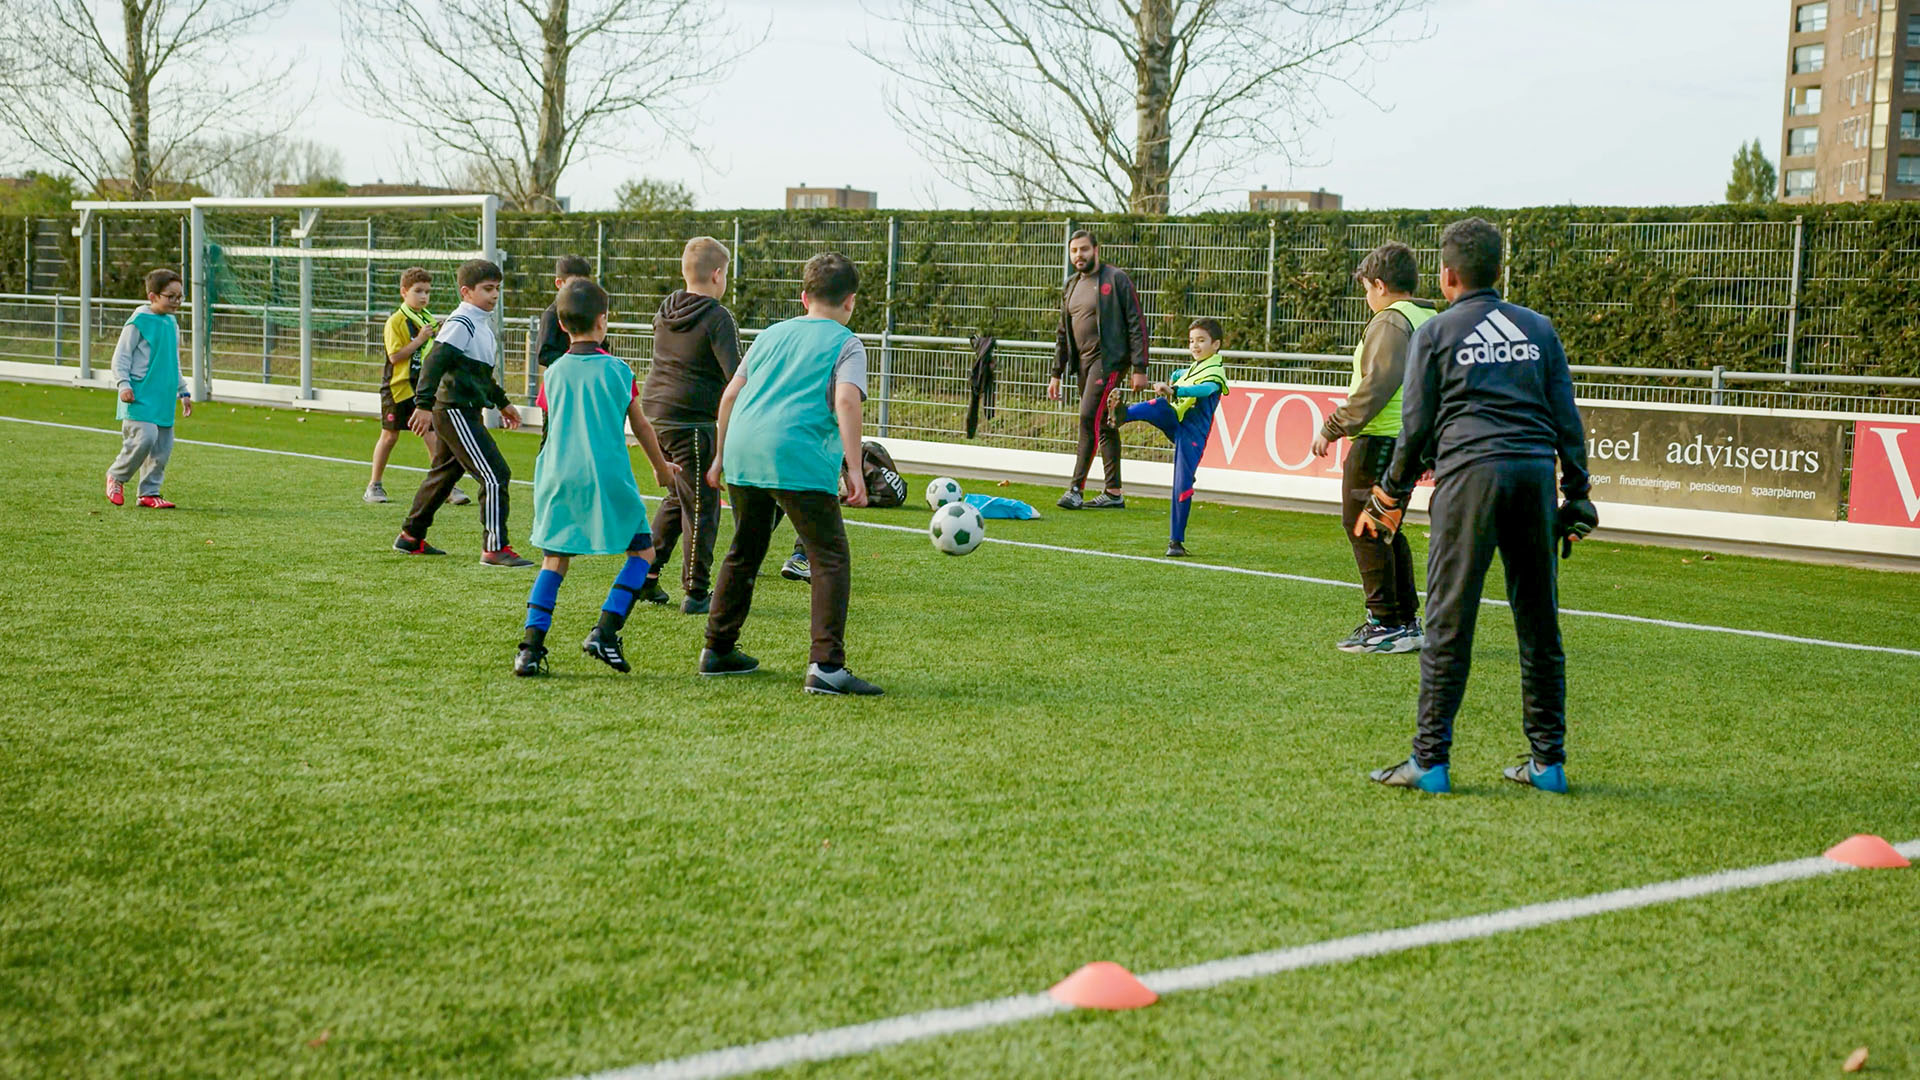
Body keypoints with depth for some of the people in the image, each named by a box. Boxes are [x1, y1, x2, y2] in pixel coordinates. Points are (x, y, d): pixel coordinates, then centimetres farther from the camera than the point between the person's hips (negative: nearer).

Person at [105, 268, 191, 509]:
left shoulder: (171, 324, 15)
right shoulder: (138, 321, -8)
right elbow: (121, 356, -7)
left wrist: (183, 391, 27)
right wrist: (123, 384, -17)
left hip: (164, 399, 8)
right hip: (140, 396, -8)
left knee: (163, 446, 4)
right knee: (145, 438, -19)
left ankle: (149, 493, 13)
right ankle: (116, 476, 4)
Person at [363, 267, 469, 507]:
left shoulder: (429, 319, 8)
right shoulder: (396, 321, -10)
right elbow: (395, 356, -18)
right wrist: (419, 339, -21)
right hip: (398, 386, -4)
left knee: (432, 434, -5)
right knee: (390, 435, 6)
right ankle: (374, 485, 20)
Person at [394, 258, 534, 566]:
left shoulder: (483, 324, 17)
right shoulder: (460, 324, -15)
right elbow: (435, 362, -24)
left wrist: (502, 402, 37)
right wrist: (425, 404, -32)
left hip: (467, 412, 11)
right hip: (455, 411, -11)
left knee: (443, 474, 20)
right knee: (495, 475, -14)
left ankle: (410, 537, 32)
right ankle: (495, 549, -12)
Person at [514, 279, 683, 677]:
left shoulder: (554, 372, 8)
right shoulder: (618, 370, 0)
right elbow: (641, 427, 11)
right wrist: (661, 467, 27)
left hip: (558, 477, 4)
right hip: (608, 478, -3)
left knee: (555, 559, 12)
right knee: (643, 551, 10)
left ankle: (531, 647, 1)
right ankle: (604, 633, -5)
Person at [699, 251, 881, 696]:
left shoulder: (771, 334, 24)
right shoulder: (846, 343, 7)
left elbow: (730, 395, 24)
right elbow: (846, 400, -10)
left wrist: (721, 456, 32)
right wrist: (854, 471, -13)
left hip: (742, 453, 6)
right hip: (799, 459, -6)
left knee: (744, 552, 23)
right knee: (830, 559, -2)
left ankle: (717, 650, 30)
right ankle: (826, 666, -13)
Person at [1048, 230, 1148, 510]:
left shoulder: (1115, 279, -7)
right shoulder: (1071, 286, 15)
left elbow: (1137, 324, -9)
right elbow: (1063, 334, 21)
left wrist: (1139, 369, -15)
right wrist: (1056, 374, 17)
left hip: (1109, 359, -7)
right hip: (1084, 362, 7)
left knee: (1089, 418, -16)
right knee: (1104, 425, 9)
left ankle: (1076, 488, -15)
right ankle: (1114, 492, 12)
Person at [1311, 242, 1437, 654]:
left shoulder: (1390, 321, -13)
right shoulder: (1430, 322, 16)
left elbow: (1376, 385, -21)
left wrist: (1332, 428, -16)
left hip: (1380, 440, -10)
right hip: (1410, 443, 10)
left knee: (1363, 528, -3)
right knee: (1385, 530, 18)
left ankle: (1387, 625, -3)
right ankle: (1407, 622, 20)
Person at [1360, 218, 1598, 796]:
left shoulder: (1434, 332, 7)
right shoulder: (1539, 329, 17)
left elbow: (1416, 426, 5)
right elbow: (1567, 419, 13)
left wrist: (1390, 498, 14)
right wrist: (1577, 497, 16)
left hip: (1469, 471, -3)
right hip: (1536, 470, 4)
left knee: (1449, 623, -2)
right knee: (1539, 623, 8)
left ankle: (1431, 761, -3)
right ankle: (1548, 760, 12)